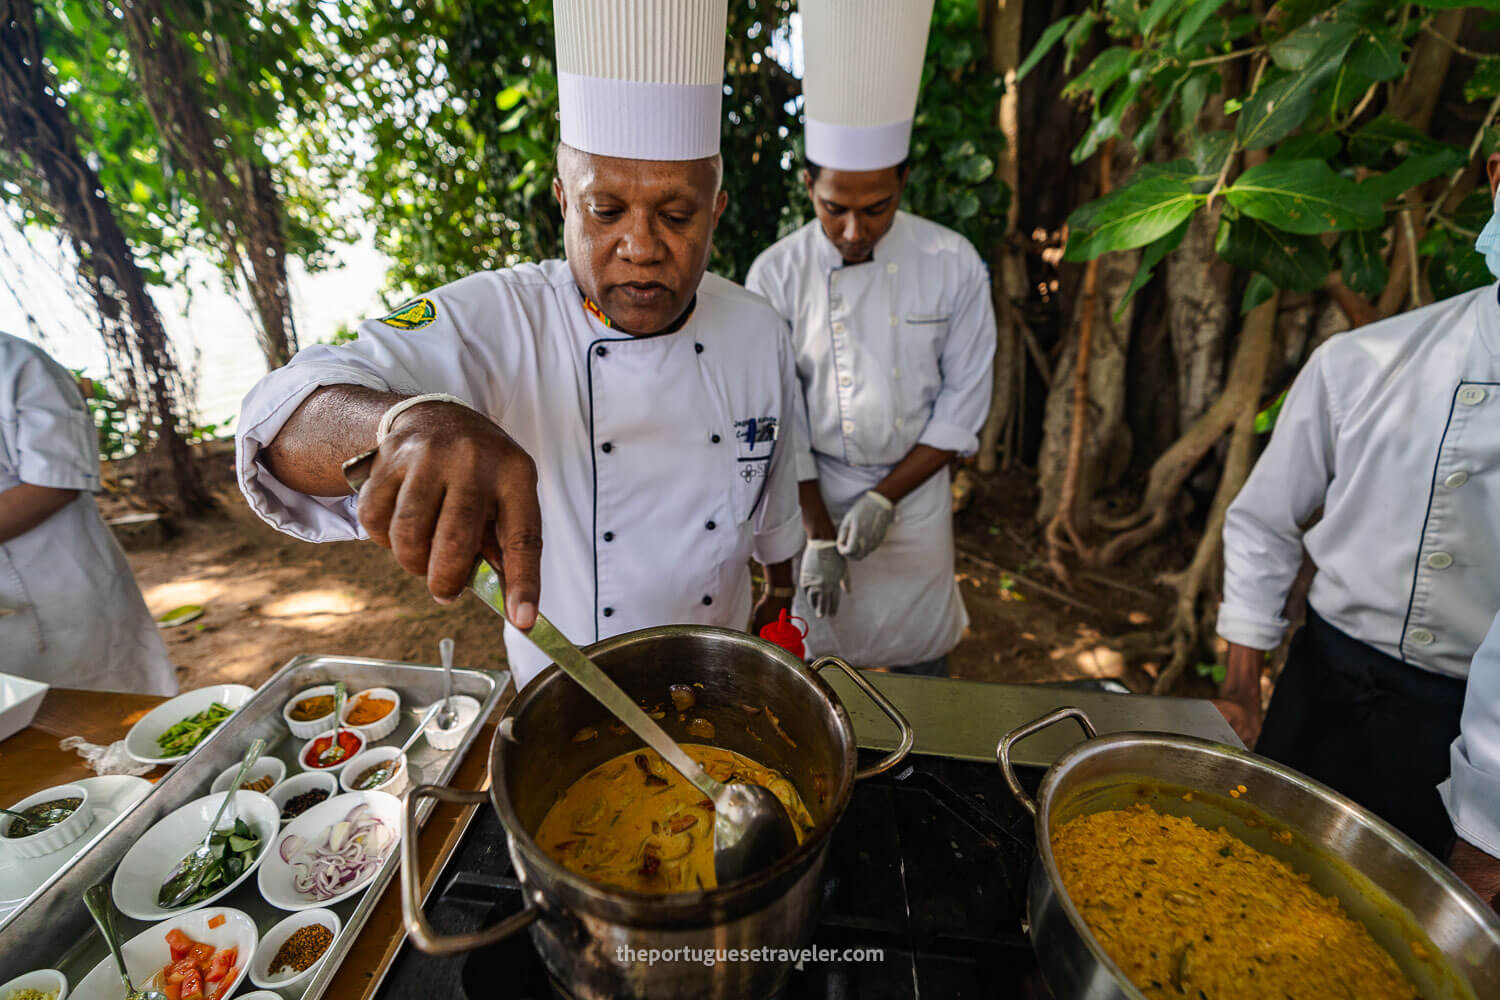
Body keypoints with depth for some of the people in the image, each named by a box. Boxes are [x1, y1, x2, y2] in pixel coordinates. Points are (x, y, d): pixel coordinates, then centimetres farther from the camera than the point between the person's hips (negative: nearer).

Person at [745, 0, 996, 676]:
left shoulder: (953, 265, -8)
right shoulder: (777, 275, -11)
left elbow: (963, 402, -5)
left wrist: (885, 497, -12)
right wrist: (818, 535, -12)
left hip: (916, 489, 1)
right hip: (815, 494, -1)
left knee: (924, 658, 17)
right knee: (824, 655, 14)